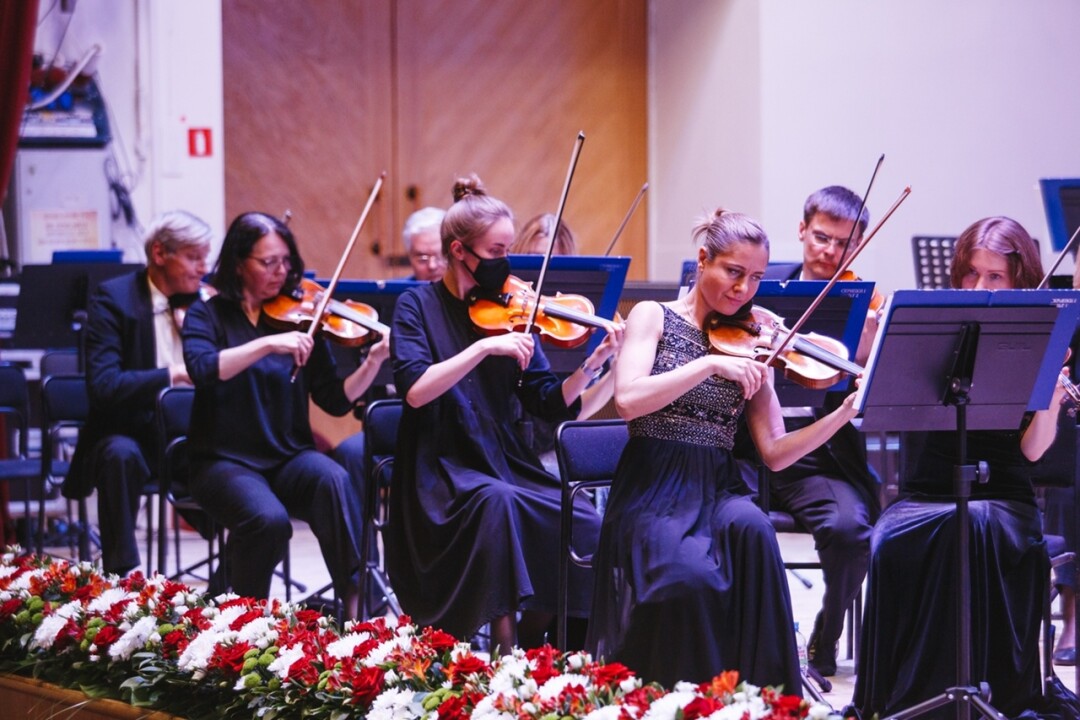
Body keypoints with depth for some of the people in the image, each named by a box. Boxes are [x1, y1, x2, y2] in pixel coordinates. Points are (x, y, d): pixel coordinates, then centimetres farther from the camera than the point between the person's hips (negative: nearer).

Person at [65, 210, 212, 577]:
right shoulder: (113, 299, -9)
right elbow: (103, 385, -22)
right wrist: (173, 374, -32)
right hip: (132, 432, -4)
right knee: (121, 454, -37)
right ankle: (123, 575, -25)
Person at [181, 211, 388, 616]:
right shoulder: (208, 315, 2)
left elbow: (335, 400, 2)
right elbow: (202, 369, -21)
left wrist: (374, 362, -15)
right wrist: (268, 344, -30)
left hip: (288, 458, 2)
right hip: (225, 461, -2)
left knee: (334, 480, -32)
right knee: (269, 518, -33)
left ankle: (355, 602, -30)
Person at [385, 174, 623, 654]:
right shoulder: (418, 306, -1)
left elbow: (551, 403, 2)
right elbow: (415, 390, -18)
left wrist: (593, 364, -15)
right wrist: (485, 347, -25)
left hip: (504, 465, 4)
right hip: (441, 471, -4)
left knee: (585, 524, -19)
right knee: (498, 501, -35)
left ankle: (530, 648, -3)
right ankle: (504, 642, -27)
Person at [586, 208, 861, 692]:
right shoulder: (654, 317, 4)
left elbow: (775, 453, 5)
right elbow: (628, 399, -15)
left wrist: (845, 413, -9)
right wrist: (712, 364, -21)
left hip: (718, 490, 3)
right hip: (653, 491, -3)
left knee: (752, 529, -35)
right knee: (691, 576, -36)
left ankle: (759, 694, -25)